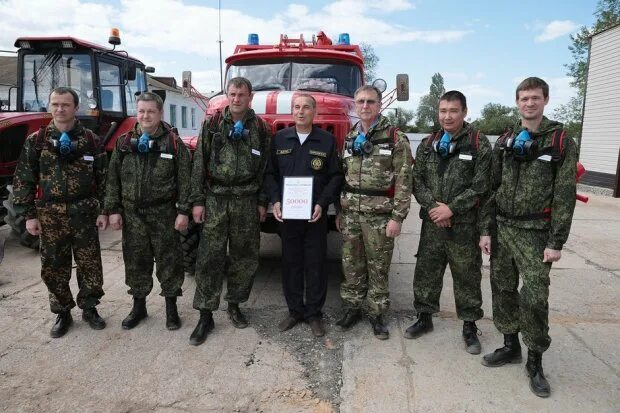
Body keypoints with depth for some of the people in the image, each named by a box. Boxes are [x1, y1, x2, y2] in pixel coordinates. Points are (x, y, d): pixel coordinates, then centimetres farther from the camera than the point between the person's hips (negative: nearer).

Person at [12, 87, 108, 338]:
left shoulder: (91, 140, 1)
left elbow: (103, 178, 3)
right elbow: (24, 180, 3)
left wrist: (104, 211, 0)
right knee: (54, 267, 9)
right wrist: (28, 215, -1)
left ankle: (89, 308, 24)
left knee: (89, 264, 6)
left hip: (84, 213, 0)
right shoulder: (36, 141, 1)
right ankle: (62, 313, 25)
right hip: (50, 214, 1)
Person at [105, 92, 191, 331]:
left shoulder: (173, 143, -2)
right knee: (136, 260, 12)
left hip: (164, 213, -2)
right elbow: (113, 179, 7)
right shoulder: (124, 142, 6)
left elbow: (184, 180, -5)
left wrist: (183, 211, -10)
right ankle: (139, 306, 29)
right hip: (132, 214, 3)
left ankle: (171, 307, 20)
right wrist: (113, 210, 1)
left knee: (168, 259, 5)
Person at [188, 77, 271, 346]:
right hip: (215, 199, -1)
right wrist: (197, 200, -4)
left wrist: (263, 202, 1)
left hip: (247, 201, 1)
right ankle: (205, 316, 7)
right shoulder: (211, 124, 4)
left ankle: (234, 305, 26)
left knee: (244, 256, 8)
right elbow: (199, 164, 1)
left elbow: (266, 169, 5)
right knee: (209, 258, -2)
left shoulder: (260, 128, 5)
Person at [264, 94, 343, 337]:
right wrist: (275, 201, -6)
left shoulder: (327, 140, 1)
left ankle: (314, 313, 19)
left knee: (315, 264, 5)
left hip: (315, 215, -2)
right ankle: (294, 310, 24)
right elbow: (270, 173, 8)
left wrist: (322, 203, -12)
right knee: (290, 263, 10)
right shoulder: (279, 139, 7)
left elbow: (336, 176, -1)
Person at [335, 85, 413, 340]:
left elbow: (404, 181, -9)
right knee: (351, 264, 11)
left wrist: (397, 217, -14)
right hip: (350, 213, 5)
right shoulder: (350, 138, 11)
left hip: (379, 214, -4)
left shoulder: (396, 139, -5)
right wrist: (339, 211, 13)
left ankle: (376, 313, 22)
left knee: (378, 267, 7)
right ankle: (351, 307, 27)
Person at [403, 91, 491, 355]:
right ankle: (424, 318, 29)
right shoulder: (427, 144, 9)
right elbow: (418, 180, 4)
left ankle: (469, 326, 24)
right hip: (431, 223, 4)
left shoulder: (478, 144, -3)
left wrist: (451, 208, -16)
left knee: (466, 276, 7)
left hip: (464, 225, -3)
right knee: (426, 271, 12)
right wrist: (432, 206, -11)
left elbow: (480, 185, -9)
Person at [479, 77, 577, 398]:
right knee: (503, 290, 10)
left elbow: (565, 195, -6)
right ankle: (510, 346, 28)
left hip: (535, 233, -4)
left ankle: (535, 361, 14)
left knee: (534, 298, -3)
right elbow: (492, 188, 9)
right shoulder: (504, 142, 9)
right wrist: (487, 230, 4)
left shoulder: (562, 142, -2)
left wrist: (556, 242, -11)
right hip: (502, 227, 4)